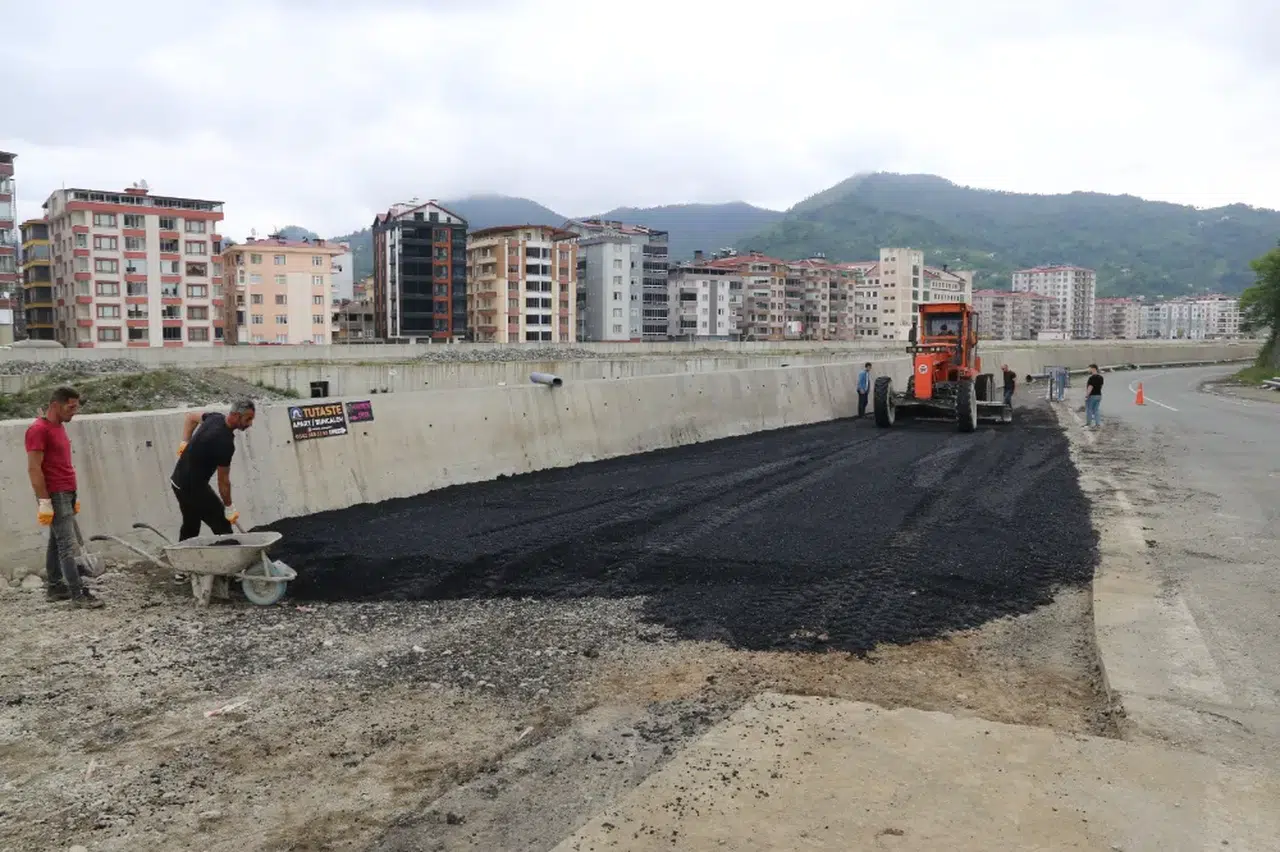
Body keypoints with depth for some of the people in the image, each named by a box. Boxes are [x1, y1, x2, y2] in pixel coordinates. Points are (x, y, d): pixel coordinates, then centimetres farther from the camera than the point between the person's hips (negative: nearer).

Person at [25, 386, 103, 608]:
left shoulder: (59, 427, 14)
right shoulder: (39, 430, -15)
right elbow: (34, 469, -18)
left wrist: (72, 496, 19)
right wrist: (44, 502, -20)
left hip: (65, 495, 9)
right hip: (54, 497, -9)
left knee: (57, 543, 14)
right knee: (68, 545, -8)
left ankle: (54, 587, 22)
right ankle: (78, 594, -6)